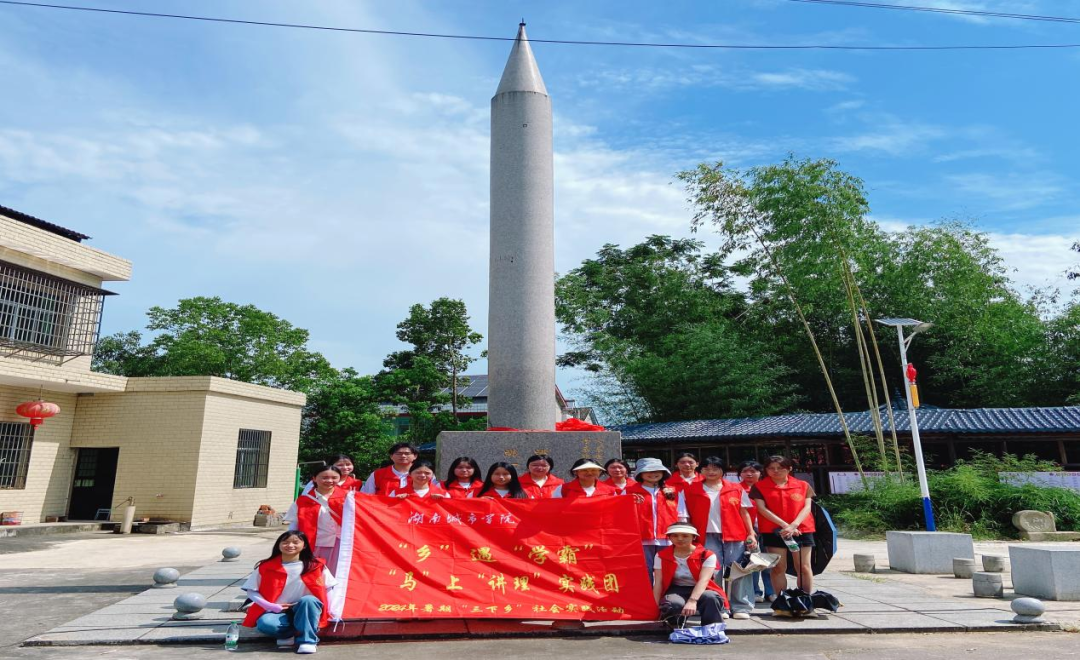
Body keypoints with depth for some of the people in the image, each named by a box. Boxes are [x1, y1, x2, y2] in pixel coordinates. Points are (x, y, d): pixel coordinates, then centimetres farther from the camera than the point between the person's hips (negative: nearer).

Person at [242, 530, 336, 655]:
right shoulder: (266, 567, -4)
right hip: (277, 612, 1)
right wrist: (273, 607, -13)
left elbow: (330, 588, 0)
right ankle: (298, 633, -9)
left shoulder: (315, 566, -5)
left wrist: (329, 611, -13)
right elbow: (251, 591, -2)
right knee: (265, 624, -33)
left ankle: (307, 640, -20)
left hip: (305, 613, 0)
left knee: (308, 600, -34)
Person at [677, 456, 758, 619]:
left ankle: (741, 607, 10)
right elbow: (686, 515, 3)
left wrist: (751, 534, 3)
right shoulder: (690, 491, 3)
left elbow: (744, 513, 9)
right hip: (708, 536, -1)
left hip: (735, 536, 1)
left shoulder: (736, 489, 6)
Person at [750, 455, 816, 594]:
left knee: (804, 567, 3)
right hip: (773, 531, -1)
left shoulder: (803, 485, 7)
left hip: (802, 530, 1)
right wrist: (785, 525, -15)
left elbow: (807, 507, 0)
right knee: (779, 567, 1)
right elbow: (762, 509, -7)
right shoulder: (759, 487, 2)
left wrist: (793, 525, -16)